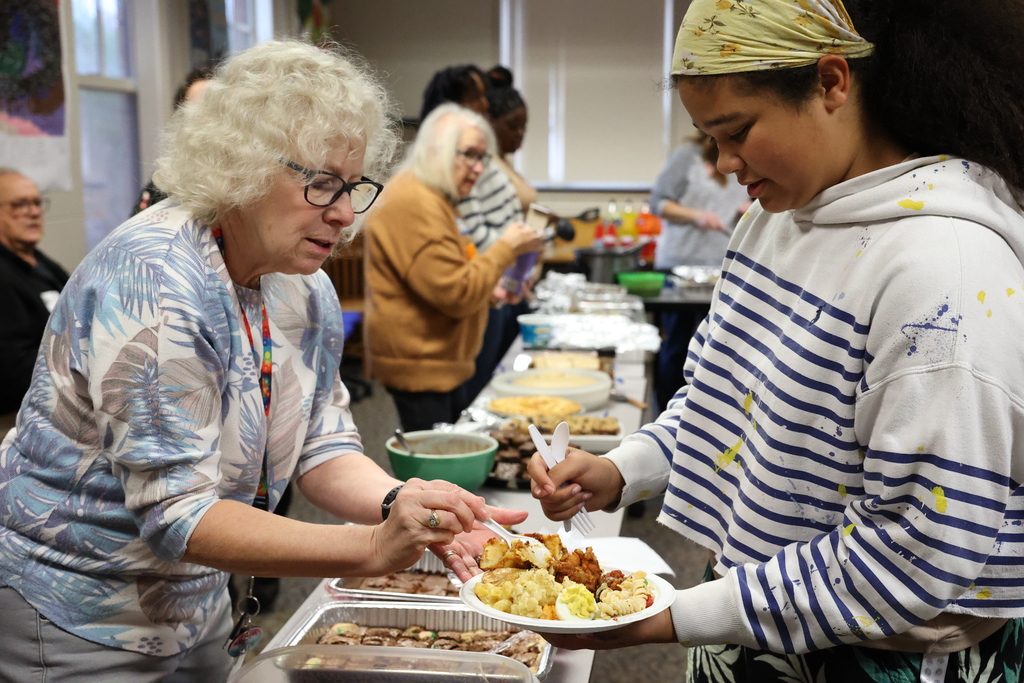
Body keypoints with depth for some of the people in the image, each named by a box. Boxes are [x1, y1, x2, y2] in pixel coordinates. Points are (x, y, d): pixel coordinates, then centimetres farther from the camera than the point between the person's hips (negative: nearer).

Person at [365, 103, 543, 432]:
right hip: (419, 365, -11)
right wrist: (506, 248, -16)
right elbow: (456, 295, -23)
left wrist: (491, 292, 15)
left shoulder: (432, 199, 16)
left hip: (443, 361, 11)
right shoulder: (415, 206, -20)